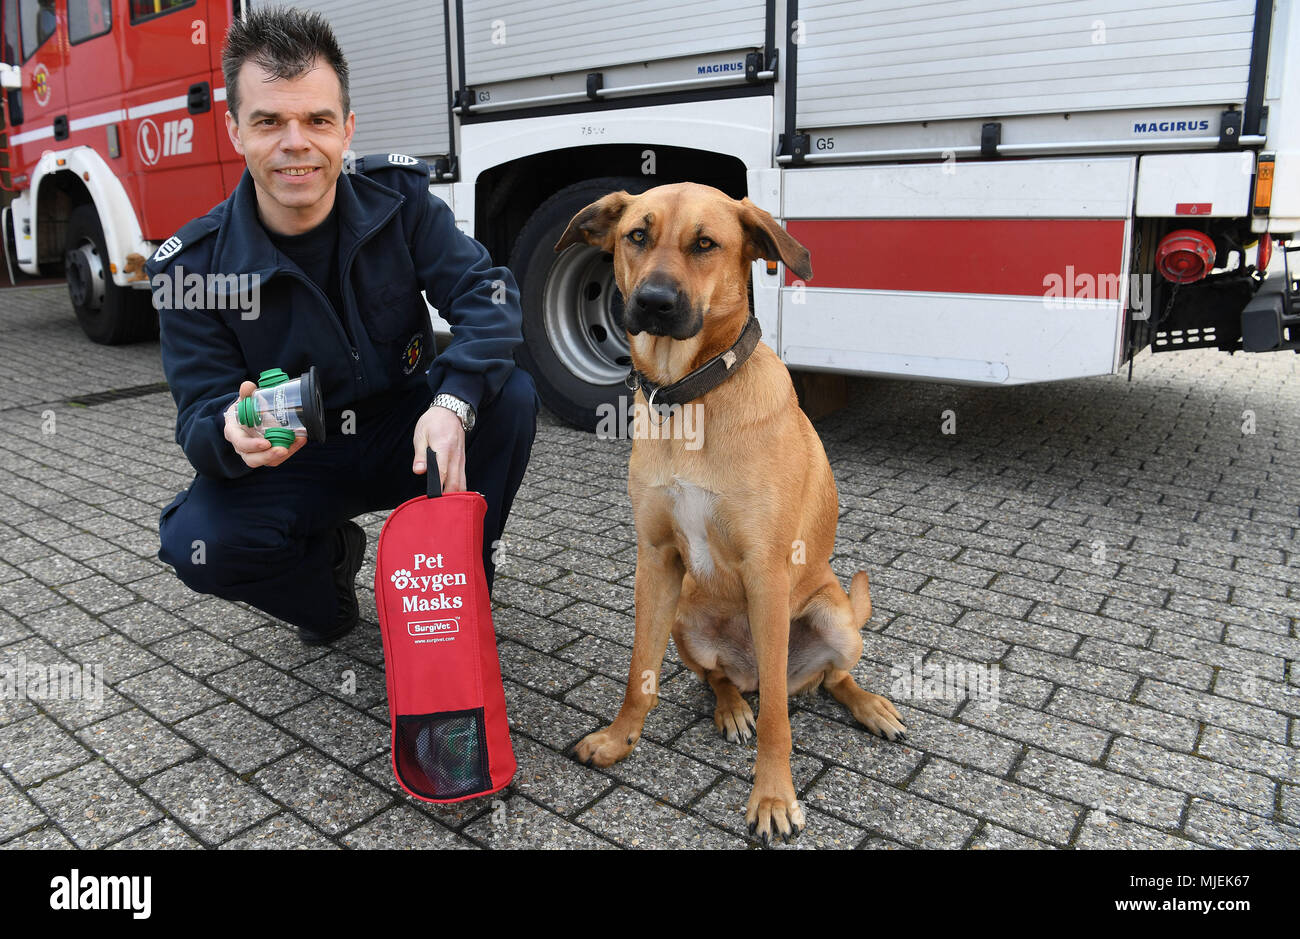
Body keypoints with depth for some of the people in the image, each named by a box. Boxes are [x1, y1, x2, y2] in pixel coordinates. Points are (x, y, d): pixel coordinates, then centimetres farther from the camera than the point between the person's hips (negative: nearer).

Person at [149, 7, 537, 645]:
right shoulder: (191, 267, -14)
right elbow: (200, 418, -13)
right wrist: (232, 434, -40)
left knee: (510, 396, -26)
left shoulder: (397, 196, -11)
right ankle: (329, 557, 8)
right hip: (291, 464, -1)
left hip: (408, 438, 1)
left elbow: (486, 293, -20)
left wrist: (453, 402, -39)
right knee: (196, 542, -28)